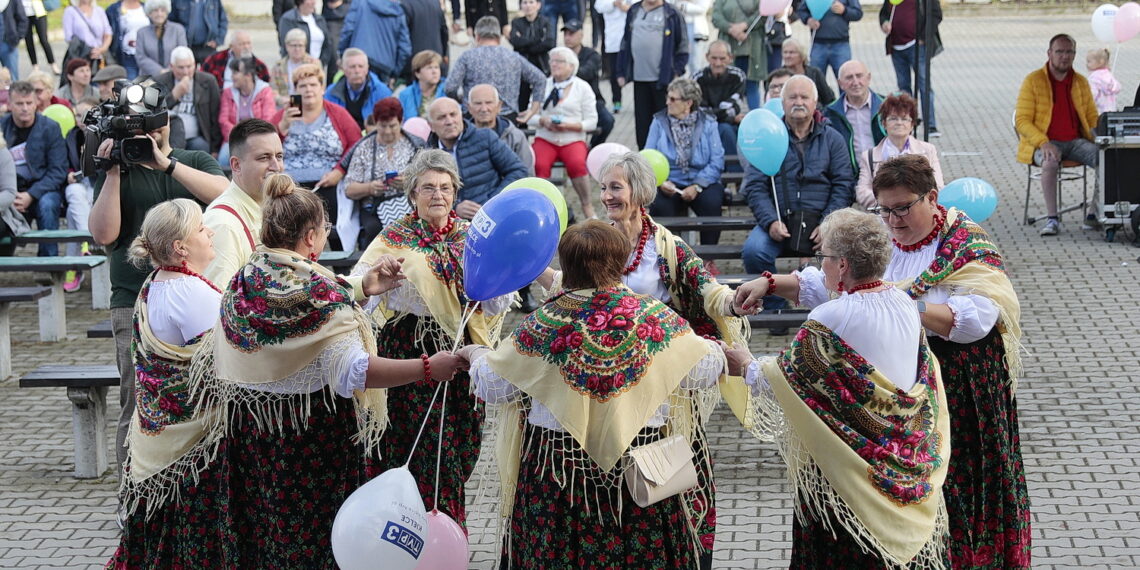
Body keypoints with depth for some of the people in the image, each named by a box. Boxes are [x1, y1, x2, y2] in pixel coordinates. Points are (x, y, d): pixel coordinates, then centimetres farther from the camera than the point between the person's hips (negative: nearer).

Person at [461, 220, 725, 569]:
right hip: (640, 465, 0)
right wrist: (714, 350, 24)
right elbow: (706, 370, 1)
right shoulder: (654, 315, -8)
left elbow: (494, 388, -1)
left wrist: (476, 355, 20)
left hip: (558, 469, 0)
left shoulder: (544, 322, -9)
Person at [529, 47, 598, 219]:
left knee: (577, 164, -33)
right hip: (545, 139, 1)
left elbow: (592, 121, 1)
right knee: (540, 165, -32)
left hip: (573, 139, -1)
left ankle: (587, 206, -15)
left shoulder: (582, 87, 5)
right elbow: (530, 117, 10)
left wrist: (569, 125, -15)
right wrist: (543, 121, -13)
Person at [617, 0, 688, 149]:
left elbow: (682, 46, -1)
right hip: (639, 78, 4)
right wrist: (621, 72, 11)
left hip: (663, 80, -4)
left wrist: (677, 71, -10)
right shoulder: (633, 12, 10)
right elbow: (625, 43, 15)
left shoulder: (671, 14, -2)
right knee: (642, 122, 9)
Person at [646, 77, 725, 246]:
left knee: (712, 203, -31)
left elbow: (717, 162, -4)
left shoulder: (708, 124, 4)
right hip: (668, 183, 0)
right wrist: (661, 182, -17)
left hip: (701, 183, 0)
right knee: (659, 205, -31)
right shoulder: (659, 122, 8)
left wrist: (697, 186, -17)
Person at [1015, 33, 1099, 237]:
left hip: (1075, 141, 4)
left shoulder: (1081, 82, 10)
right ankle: (1052, 218, -31)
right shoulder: (1033, 81, -4)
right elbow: (1022, 121, -9)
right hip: (1044, 142, -4)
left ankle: (1094, 213, -14)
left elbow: (1092, 118, 17)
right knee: (1050, 162, -39)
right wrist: (1044, 143, -24)